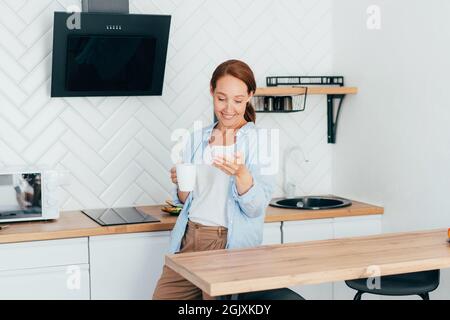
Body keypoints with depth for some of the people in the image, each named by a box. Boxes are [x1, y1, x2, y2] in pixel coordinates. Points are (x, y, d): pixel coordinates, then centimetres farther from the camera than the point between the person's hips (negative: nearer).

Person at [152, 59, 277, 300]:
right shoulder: (196, 139, 8)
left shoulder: (260, 141, -5)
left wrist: (241, 174, -28)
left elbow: (256, 208, -11)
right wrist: (181, 184, -7)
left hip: (231, 245, -4)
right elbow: (186, 201, 14)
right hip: (188, 240, 4)